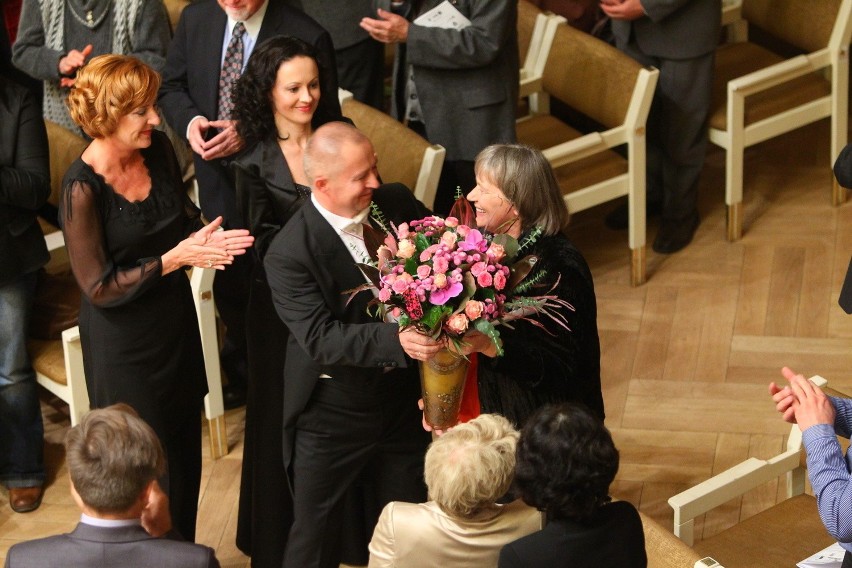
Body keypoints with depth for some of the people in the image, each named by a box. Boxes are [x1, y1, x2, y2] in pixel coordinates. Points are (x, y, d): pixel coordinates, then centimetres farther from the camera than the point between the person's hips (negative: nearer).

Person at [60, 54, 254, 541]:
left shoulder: (158, 149, -7)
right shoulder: (82, 188, -25)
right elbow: (99, 287, -21)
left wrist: (208, 239, -14)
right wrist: (177, 258, -25)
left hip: (176, 323, 6)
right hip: (125, 345, -6)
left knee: (185, 453, 20)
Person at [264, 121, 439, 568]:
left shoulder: (396, 204, -9)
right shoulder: (288, 254, -24)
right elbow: (320, 338, -30)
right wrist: (396, 340, -44)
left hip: (403, 396, 4)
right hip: (332, 411, -4)